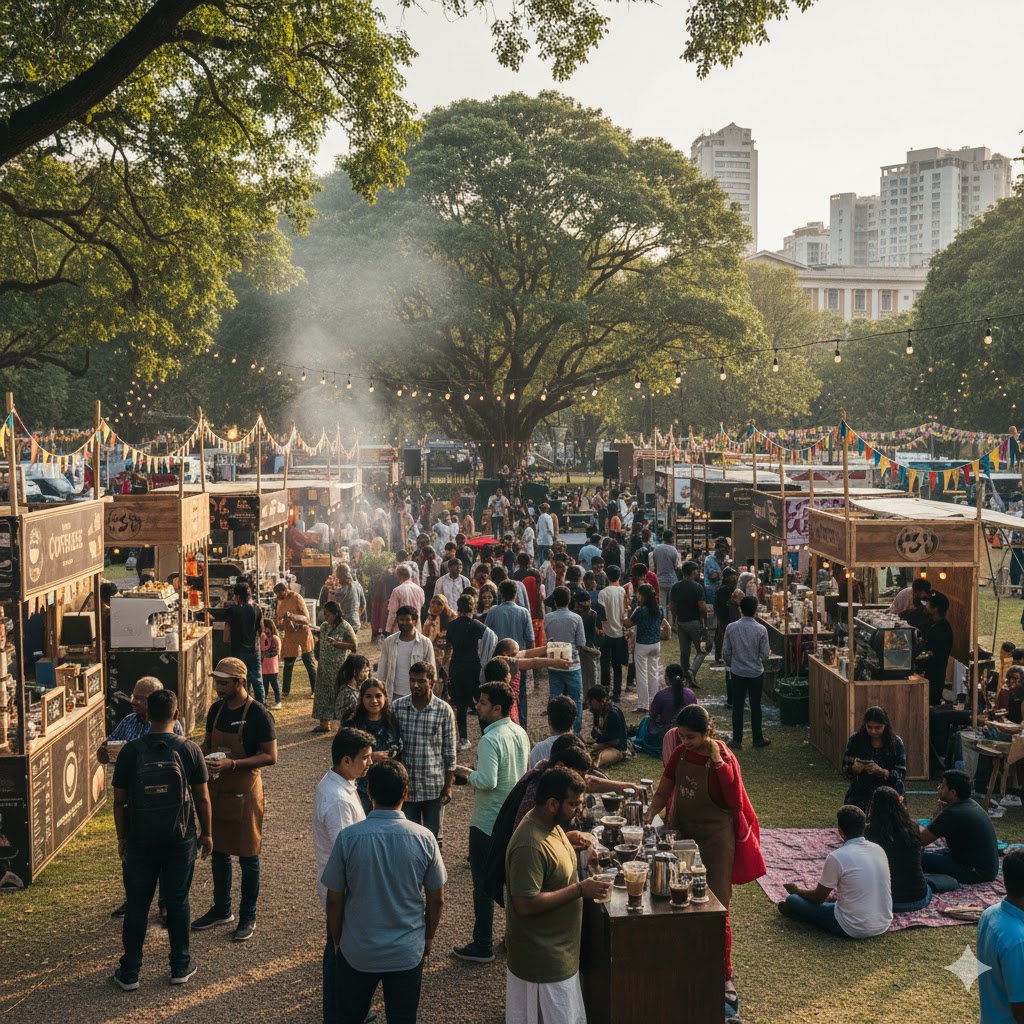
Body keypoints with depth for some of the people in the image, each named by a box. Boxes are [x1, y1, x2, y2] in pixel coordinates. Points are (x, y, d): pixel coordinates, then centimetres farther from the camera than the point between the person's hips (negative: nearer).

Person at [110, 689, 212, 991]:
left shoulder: (130, 752, -9)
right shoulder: (190, 750, -9)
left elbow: (119, 801, -3)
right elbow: (202, 798, -3)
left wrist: (122, 837, 9)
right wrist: (206, 833, 10)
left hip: (140, 840, 0)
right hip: (180, 839, 0)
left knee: (137, 904, 10)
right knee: (178, 902, 13)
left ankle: (130, 972, 18)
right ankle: (180, 966, 22)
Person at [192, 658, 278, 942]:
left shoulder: (258, 714, -16)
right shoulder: (216, 709, 4)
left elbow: (271, 756, -17)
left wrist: (232, 764, -26)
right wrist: (203, 757, -6)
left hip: (244, 791, -6)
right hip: (216, 788, 7)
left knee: (247, 856, 4)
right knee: (218, 851, 16)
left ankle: (248, 917, 16)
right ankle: (221, 910, 31)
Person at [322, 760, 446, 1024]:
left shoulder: (348, 837, -17)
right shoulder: (424, 839, -15)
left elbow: (334, 900, -8)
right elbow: (436, 900, -5)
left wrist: (337, 940, 9)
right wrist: (428, 937, 13)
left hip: (357, 952, 0)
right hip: (407, 952, 0)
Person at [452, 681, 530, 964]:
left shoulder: (490, 740, -23)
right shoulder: (521, 733, 3)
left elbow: (487, 781, -30)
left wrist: (466, 773, -11)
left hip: (487, 822, -8)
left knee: (483, 885, 3)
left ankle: (482, 946, 12)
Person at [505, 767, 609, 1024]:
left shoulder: (551, 824, 2)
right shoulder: (530, 845, -30)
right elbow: (526, 904, -31)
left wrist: (569, 845, 3)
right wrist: (580, 890, -27)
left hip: (559, 948, 10)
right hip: (541, 957, -10)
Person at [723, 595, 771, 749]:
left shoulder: (731, 628, -10)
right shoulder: (761, 630, -14)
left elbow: (726, 652, -4)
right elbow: (765, 655, -10)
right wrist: (769, 653, 13)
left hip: (737, 673, 1)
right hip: (756, 673, -1)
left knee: (737, 706, 8)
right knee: (755, 706, 12)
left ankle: (737, 740, 12)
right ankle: (758, 738, 22)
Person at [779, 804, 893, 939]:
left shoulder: (836, 857, -17)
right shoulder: (879, 850, 1)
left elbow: (819, 897, -3)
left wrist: (796, 890, 17)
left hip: (854, 930, -6)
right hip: (884, 926, 6)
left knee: (792, 900, 4)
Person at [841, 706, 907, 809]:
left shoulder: (896, 743, -5)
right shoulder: (855, 740, -3)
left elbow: (901, 774, -7)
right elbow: (845, 768, 1)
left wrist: (881, 771, -24)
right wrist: (854, 769, -21)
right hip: (860, 796, 1)